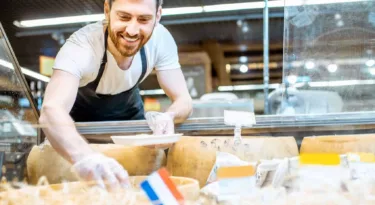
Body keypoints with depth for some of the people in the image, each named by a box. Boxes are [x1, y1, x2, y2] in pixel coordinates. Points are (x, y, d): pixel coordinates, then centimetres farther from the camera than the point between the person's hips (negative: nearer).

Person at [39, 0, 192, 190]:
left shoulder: (161, 39, -27)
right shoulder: (81, 46, -38)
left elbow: (183, 100, -23)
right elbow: (51, 111, -53)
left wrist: (169, 117, -47)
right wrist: (85, 157, -73)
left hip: (128, 113, 2)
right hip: (80, 120, -2)